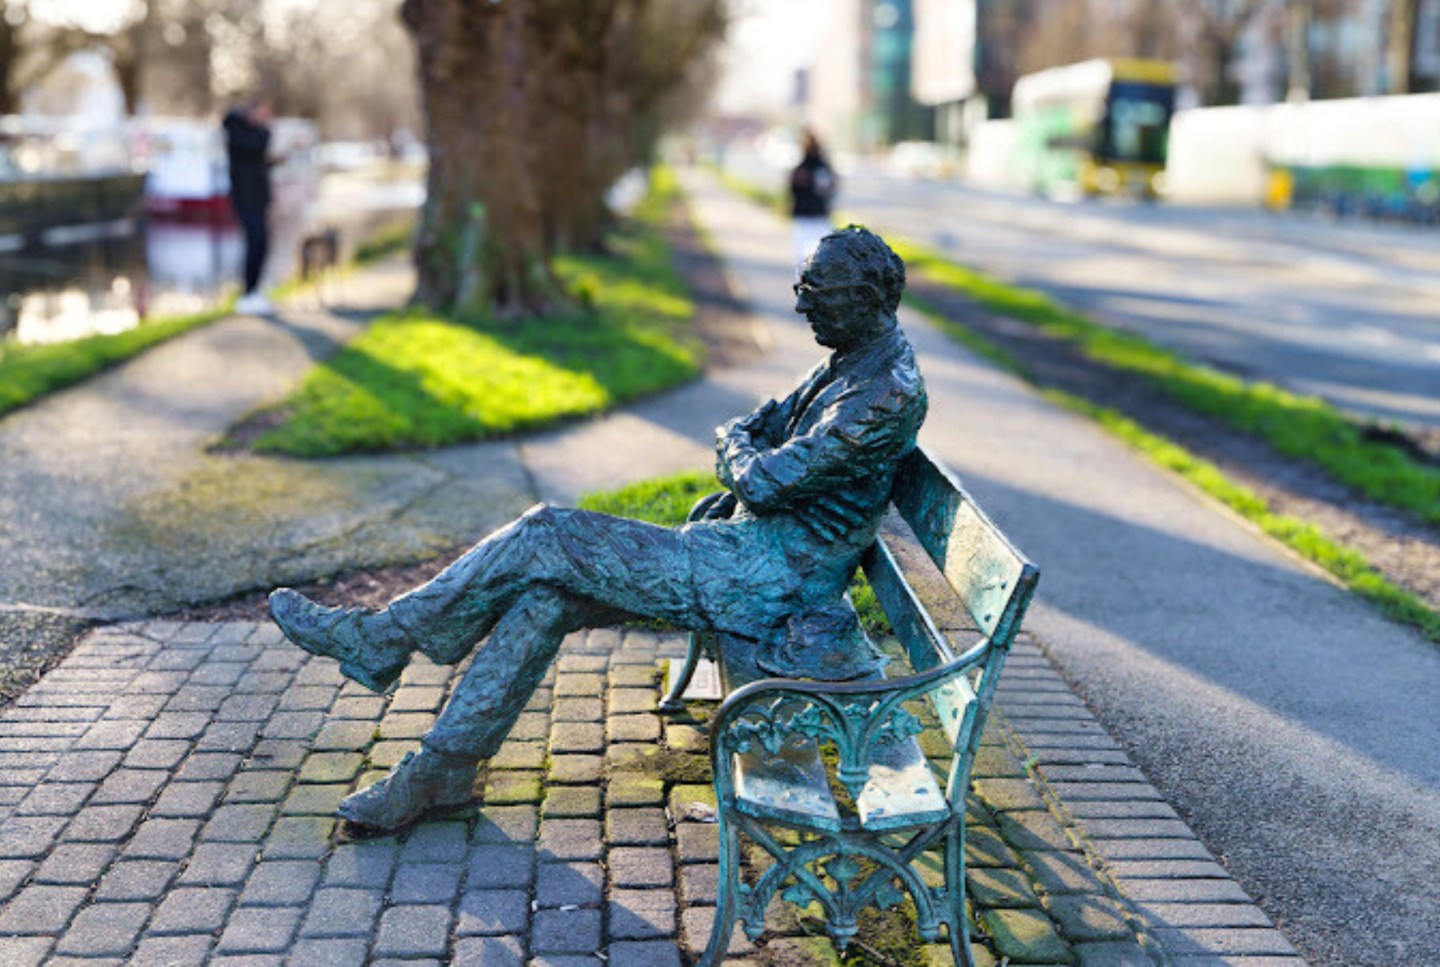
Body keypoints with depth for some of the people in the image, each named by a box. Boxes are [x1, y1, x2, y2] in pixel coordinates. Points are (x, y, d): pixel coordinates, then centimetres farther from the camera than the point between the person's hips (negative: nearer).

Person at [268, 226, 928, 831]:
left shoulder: (891, 393, -21)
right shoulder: (853, 359, 12)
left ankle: (379, 641, 4)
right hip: (751, 552, 10)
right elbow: (771, 421, 23)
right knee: (546, 595, 0)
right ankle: (439, 772, 7)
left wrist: (735, 448, 1)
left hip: (764, 577, -10)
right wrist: (742, 444, 2)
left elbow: (764, 482, -22)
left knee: (543, 538, -12)